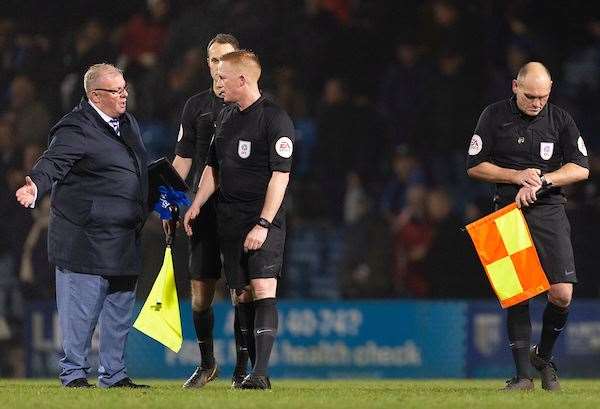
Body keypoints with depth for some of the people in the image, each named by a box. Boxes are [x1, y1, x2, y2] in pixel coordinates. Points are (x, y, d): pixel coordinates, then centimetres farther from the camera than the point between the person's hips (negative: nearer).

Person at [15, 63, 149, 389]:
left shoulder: (127, 122, 14)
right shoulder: (75, 129, -14)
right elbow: (53, 163, -26)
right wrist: (35, 187, -44)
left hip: (124, 240, 9)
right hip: (85, 237, -9)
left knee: (120, 307, 13)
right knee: (81, 308, -3)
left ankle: (114, 374, 22)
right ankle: (74, 373, 6)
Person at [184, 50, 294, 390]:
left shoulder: (275, 119, -9)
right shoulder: (226, 117, 15)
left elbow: (280, 176, -14)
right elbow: (214, 168, 24)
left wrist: (263, 224, -19)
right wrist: (196, 206, 13)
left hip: (263, 220, -7)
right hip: (230, 219, 7)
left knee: (263, 290, -16)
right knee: (243, 295, 6)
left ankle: (261, 373, -22)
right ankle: (254, 371, 10)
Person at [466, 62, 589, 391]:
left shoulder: (560, 119, 8)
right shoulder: (495, 116, 4)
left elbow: (580, 168, 2)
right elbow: (475, 166, 5)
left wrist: (540, 181, -11)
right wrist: (517, 176, -9)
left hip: (549, 211, 1)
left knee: (561, 294, -10)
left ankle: (544, 356, 15)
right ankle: (523, 374, -1)